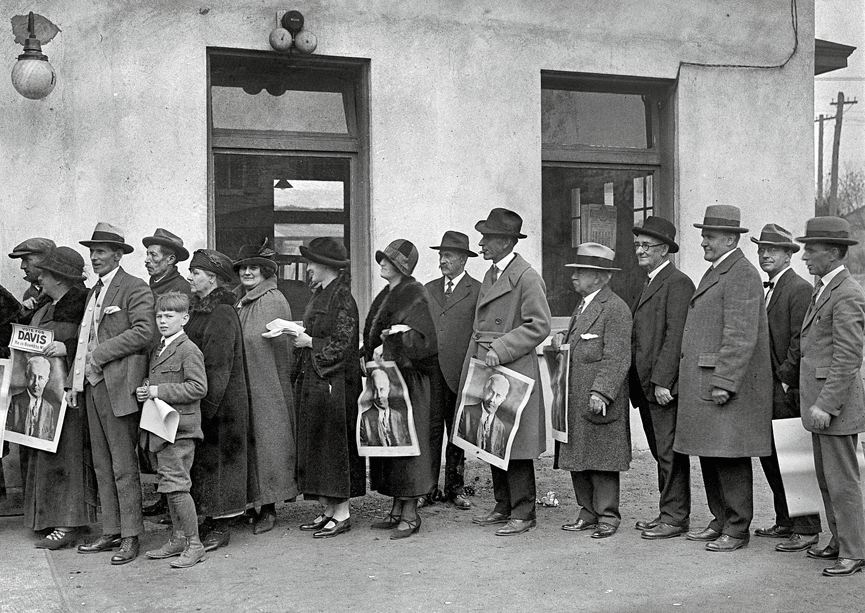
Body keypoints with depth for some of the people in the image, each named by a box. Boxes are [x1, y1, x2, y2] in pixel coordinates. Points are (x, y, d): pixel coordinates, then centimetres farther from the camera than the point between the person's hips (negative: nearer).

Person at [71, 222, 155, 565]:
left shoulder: (135, 289, -5)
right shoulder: (94, 292, 21)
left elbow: (143, 333, -18)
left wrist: (101, 354, -16)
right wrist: (74, 380, 13)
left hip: (117, 386, -8)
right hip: (92, 385, 9)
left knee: (124, 466, -5)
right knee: (102, 465, 11)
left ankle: (130, 537, 1)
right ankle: (111, 532, 18)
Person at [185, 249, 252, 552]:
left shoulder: (222, 314, -16)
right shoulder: (198, 309, 12)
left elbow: (218, 366, -20)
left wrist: (208, 404, -21)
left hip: (220, 401, -9)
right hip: (201, 401, 9)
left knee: (217, 457, -2)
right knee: (203, 459, 13)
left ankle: (222, 526, 7)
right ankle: (211, 520, 22)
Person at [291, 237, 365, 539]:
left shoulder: (342, 298, -12)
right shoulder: (319, 296, 15)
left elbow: (341, 344, -18)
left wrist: (310, 342, -11)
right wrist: (297, 337, 2)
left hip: (333, 383, -9)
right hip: (311, 382, 9)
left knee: (334, 443, -4)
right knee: (314, 445, 10)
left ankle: (342, 513, 3)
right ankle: (328, 510, 17)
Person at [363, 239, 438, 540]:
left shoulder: (414, 297, -11)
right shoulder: (385, 296, 15)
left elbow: (425, 341, -19)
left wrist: (392, 345, -20)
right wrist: (372, 356, 9)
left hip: (407, 379, -9)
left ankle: (410, 515, 0)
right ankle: (397, 510, 16)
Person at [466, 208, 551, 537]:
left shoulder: (527, 277, -12)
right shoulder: (490, 275, 15)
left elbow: (539, 326, -17)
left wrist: (500, 350, -21)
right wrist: (476, 358, 15)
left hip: (513, 371, -9)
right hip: (486, 370, 9)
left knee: (515, 446, -3)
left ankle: (523, 513, 5)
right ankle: (503, 506, 23)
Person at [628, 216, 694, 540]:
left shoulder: (677, 283, -10)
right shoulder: (650, 284, 21)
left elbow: (675, 335, -17)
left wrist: (663, 380, -21)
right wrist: (642, 382, 15)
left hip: (664, 384, -9)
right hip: (647, 385, 10)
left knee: (670, 452, -4)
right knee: (661, 452, 13)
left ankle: (675, 517, 2)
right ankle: (668, 512, 19)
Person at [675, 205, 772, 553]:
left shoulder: (741, 276, -12)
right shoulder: (715, 273, 19)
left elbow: (741, 338, -20)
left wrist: (724, 383, -22)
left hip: (728, 387, -10)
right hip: (703, 387, 10)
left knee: (731, 461, -3)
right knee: (710, 458, 13)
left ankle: (737, 530, 5)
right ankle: (721, 522, 23)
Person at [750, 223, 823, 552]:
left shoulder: (800, 289, -11)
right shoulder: (766, 289, 17)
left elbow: (800, 341, -17)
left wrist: (785, 378, -15)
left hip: (788, 389, -9)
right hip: (767, 388, 9)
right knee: (769, 455, 12)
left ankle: (806, 530, 2)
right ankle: (785, 522, 23)